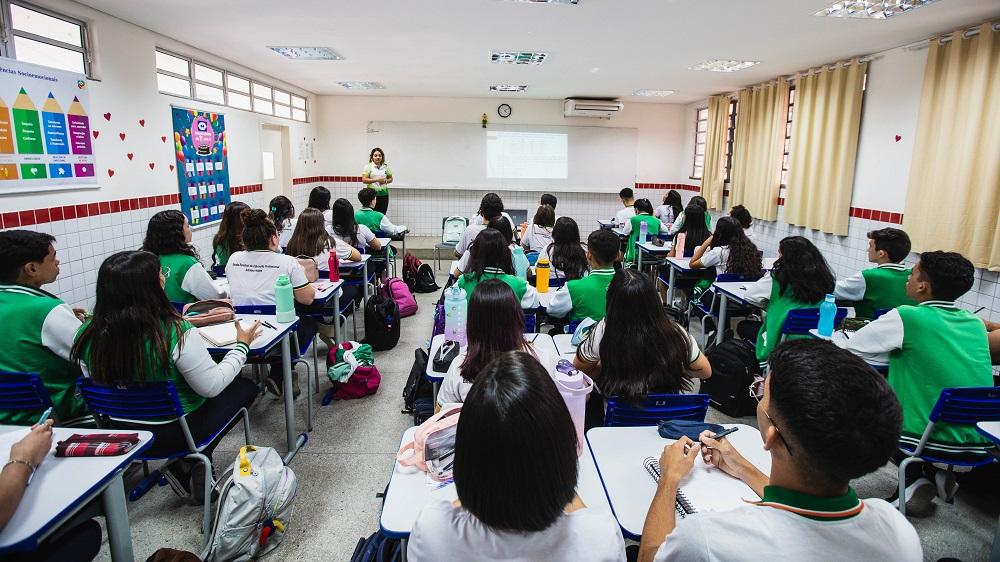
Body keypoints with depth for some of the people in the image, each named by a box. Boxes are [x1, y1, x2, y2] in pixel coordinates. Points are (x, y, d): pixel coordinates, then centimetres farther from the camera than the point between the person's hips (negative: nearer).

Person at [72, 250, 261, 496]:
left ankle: (184, 460, 17)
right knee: (246, 386, 15)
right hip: (176, 433, -6)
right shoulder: (176, 333, -29)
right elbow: (212, 387, -19)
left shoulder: (89, 334, -12)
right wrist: (242, 345, -6)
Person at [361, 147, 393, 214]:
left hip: (383, 194, 3)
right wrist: (377, 179, -18)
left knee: (382, 214, 2)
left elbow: (390, 179, 18)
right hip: (372, 194, -3)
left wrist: (386, 181, -5)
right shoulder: (368, 166, -2)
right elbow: (364, 180, -9)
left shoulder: (386, 167, 9)